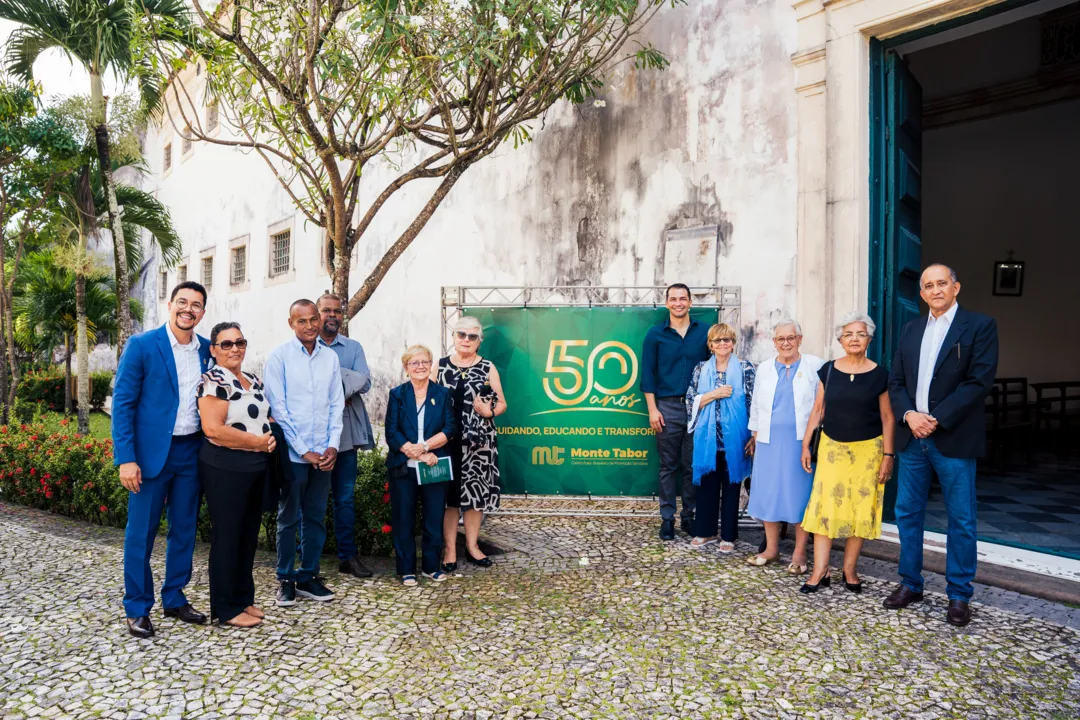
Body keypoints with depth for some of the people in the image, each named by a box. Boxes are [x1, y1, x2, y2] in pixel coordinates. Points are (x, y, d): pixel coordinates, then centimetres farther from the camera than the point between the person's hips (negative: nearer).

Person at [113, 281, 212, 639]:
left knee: (184, 529, 13)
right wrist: (125, 458, -14)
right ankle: (137, 608, 21)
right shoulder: (141, 345, -8)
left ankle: (175, 599, 28)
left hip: (191, 452, 4)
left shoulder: (208, 350, 4)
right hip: (151, 452, -4)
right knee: (140, 533, 6)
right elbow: (122, 403, -9)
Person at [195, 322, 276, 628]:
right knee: (227, 536, 2)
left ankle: (244, 598, 28)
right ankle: (226, 609, 15)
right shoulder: (213, 381, -12)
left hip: (256, 467, 8)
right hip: (225, 468, -8)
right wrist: (258, 442, -16)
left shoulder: (254, 381, 13)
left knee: (249, 534, 15)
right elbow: (213, 429, -22)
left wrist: (271, 436, 1)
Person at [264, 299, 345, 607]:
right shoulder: (279, 356, -5)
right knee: (288, 518, 7)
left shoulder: (330, 357, 6)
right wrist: (304, 450, -10)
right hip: (292, 452, -3)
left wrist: (333, 445, -3)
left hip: (323, 454, 4)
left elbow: (336, 404, 7)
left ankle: (308, 576, 23)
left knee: (316, 517, 10)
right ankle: (285, 580, 20)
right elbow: (277, 408, -8)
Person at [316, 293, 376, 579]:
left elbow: (365, 383, -5)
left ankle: (348, 556, 18)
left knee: (345, 497, 9)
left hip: (345, 432, 3)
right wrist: (346, 379, -15)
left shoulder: (353, 347, 9)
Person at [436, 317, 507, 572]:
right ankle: (449, 549, 12)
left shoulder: (487, 368, 5)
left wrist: (489, 412, -15)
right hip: (446, 440, 0)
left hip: (478, 442, 0)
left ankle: (472, 545, 20)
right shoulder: (440, 366, 7)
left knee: (476, 492, 6)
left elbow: (502, 403, 7)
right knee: (448, 494, 1)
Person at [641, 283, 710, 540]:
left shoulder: (704, 332, 6)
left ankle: (689, 516, 18)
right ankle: (667, 518, 13)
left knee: (693, 465, 7)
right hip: (667, 407, -1)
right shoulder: (655, 334, 3)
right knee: (668, 465, 5)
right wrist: (652, 409, -5)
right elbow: (648, 373, 1)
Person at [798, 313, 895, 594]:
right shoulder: (828, 371, 2)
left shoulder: (879, 375, -2)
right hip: (832, 447, 1)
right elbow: (817, 410, 6)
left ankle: (849, 570, 19)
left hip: (868, 450, -1)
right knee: (825, 507, -1)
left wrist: (888, 455, -4)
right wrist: (805, 445, 3)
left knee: (860, 510, 6)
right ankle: (821, 571, 4)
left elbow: (887, 418, 0)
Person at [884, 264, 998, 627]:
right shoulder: (910, 329, 12)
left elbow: (979, 381, -11)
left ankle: (959, 594, 19)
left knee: (961, 520, 5)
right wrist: (909, 414, -9)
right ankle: (910, 583, 24)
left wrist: (937, 419, -16)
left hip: (954, 439, -4)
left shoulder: (980, 325, -2)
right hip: (912, 437, 5)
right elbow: (895, 381, 9)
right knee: (907, 513, 10)